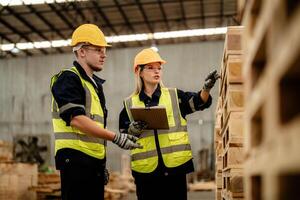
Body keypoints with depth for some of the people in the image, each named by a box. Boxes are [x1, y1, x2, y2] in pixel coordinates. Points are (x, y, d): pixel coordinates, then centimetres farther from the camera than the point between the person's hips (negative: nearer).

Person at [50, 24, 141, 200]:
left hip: (94, 160, 9)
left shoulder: (95, 84, 22)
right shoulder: (69, 79, -7)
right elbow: (76, 119, -19)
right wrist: (116, 137, -21)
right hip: (75, 159, -9)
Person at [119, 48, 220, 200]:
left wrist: (206, 89, -27)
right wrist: (135, 129, -12)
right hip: (145, 169, 0)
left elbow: (199, 102, -7)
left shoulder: (175, 96, 8)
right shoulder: (130, 104, 8)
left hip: (175, 165, 0)